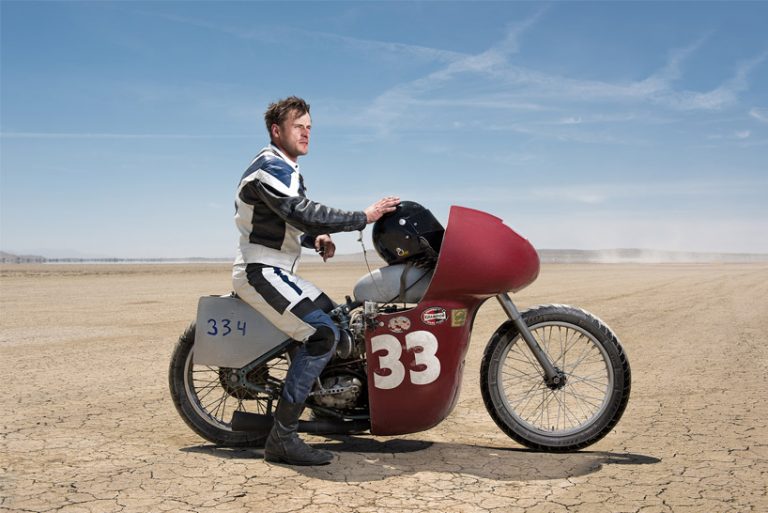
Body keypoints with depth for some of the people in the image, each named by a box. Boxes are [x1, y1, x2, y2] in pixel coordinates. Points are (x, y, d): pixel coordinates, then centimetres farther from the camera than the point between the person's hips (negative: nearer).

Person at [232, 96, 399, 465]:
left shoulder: (288, 169, 19)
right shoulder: (269, 166, -15)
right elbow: (301, 213, -28)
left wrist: (315, 238, 2)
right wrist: (363, 217, -26)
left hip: (277, 273, 11)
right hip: (260, 272, -11)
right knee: (323, 334, -23)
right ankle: (282, 438, -22)